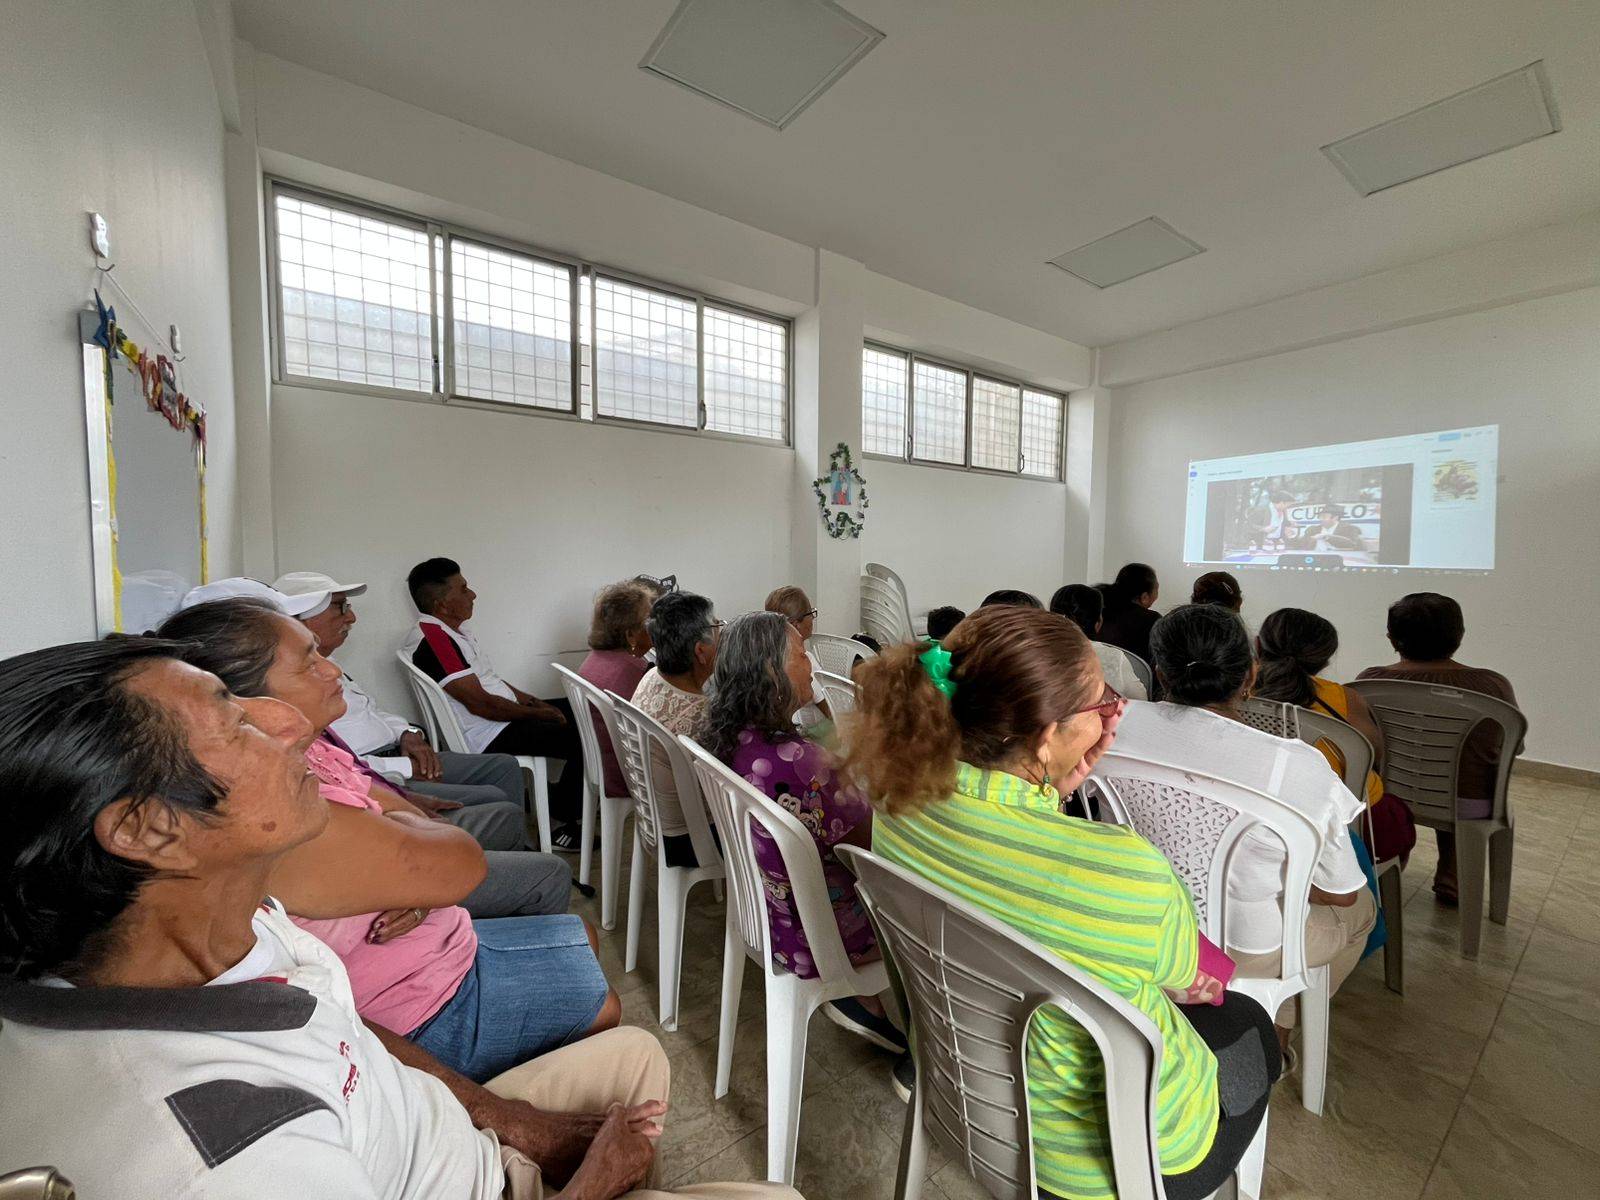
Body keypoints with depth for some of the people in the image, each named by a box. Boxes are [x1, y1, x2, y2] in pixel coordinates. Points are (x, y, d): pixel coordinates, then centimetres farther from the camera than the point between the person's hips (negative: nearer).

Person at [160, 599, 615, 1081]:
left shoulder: (306, 753, -6)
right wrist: (396, 822, -13)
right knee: (605, 1006, 8)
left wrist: (415, 890, -21)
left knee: (583, 937, 21)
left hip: (431, 946, 8)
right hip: (430, 1013, -8)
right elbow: (462, 866, -31)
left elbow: (413, 822, -1)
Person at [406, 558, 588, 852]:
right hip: (489, 736, -10)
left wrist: (536, 702, 7)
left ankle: (562, 792, 21)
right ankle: (562, 822, 0)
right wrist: (542, 713, -15)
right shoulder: (433, 639, -20)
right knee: (583, 740, -17)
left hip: (506, 714, 10)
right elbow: (479, 703, -24)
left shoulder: (449, 632, 12)